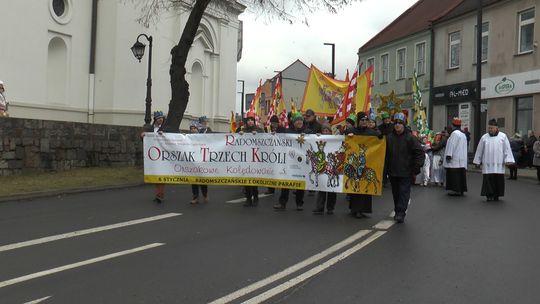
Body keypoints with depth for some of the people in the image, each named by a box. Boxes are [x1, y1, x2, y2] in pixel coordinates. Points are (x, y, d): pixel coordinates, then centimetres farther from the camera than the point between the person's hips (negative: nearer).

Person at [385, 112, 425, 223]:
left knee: (404, 192, -5)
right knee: (395, 192, 12)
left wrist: (417, 166, -10)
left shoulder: (409, 137, -6)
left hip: (405, 172, -4)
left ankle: (401, 212, -4)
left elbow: (420, 152, -6)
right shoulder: (389, 137, 6)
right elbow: (385, 153, 16)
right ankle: (397, 211, 22)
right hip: (392, 171, 4)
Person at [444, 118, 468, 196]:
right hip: (462, 160, 9)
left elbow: (451, 145, -19)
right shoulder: (463, 134, 17)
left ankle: (456, 190, -8)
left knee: (454, 175, -7)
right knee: (460, 174, 11)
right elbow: (464, 147, 21)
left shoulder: (454, 133, -13)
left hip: (455, 159, -9)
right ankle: (461, 189, 14)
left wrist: (448, 155, -20)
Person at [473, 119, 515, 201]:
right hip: (487, 163, 0)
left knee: (498, 179, 3)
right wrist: (477, 161, 9)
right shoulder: (484, 137, 5)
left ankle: (496, 195, 15)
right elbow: (479, 150, 9)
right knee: (488, 180, -4)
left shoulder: (503, 136, 3)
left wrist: (508, 160, -8)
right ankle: (489, 195, 2)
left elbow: (507, 149, 0)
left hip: (498, 164, 0)